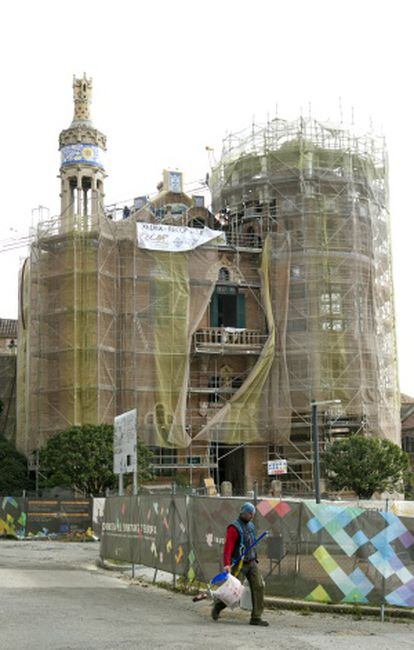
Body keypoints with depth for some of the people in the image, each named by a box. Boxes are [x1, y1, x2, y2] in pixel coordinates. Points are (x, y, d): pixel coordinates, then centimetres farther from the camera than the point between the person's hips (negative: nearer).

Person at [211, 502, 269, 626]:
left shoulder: (251, 526, 12)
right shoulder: (234, 528, -14)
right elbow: (228, 547, -24)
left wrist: (255, 559, 18)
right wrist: (227, 564, -34)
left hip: (252, 563, 7)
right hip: (239, 564, -7)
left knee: (259, 587, -4)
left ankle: (256, 618, -1)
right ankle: (217, 607, 23)